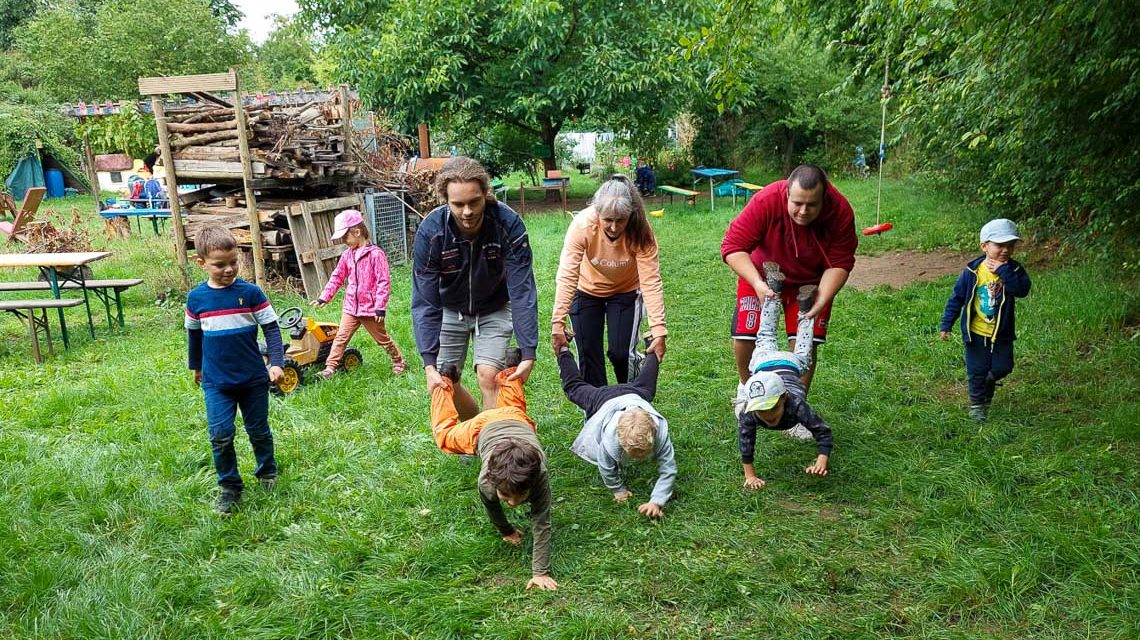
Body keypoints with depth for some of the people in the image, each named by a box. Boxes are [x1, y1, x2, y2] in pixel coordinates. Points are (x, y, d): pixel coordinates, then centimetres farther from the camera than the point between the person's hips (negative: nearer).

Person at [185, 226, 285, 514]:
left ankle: (267, 472, 36)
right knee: (220, 435, -5)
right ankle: (229, 486, 13)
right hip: (216, 382, 1)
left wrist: (276, 362, -17)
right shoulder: (196, 297, -3)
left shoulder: (250, 292, -10)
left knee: (258, 430, 13)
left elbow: (271, 328, -7)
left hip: (254, 379, -1)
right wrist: (196, 367, 23)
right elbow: (194, 334, 13)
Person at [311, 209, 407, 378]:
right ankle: (330, 368, 5)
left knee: (382, 338, 9)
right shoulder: (347, 255, 5)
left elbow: (384, 282, -16)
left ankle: (398, 362, 27)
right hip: (350, 307, 5)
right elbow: (337, 278, 15)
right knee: (341, 337, 2)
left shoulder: (375, 254, -15)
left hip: (371, 309, -5)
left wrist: (380, 307, -17)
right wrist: (324, 297, 10)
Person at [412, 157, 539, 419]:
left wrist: (528, 355, -33)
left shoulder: (509, 224, -30)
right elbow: (425, 301, -24)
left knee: (489, 376, -17)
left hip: (494, 308, -1)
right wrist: (429, 364, -30)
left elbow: (522, 291, -29)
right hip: (450, 310, 2)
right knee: (443, 382, 1)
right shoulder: (430, 231, -27)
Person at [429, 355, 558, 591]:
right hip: (482, 427, -1)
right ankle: (445, 384, 50)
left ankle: (509, 374, 60)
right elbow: (492, 510, -18)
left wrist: (541, 572, -39)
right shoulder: (486, 480, -42)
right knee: (445, 434, 31)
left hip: (518, 422, 1)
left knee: (513, 408, 38)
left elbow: (542, 524, -38)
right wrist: (506, 531, -2)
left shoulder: (538, 475, -45)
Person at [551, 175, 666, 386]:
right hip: (587, 291, 1)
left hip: (625, 292, 0)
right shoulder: (582, 224, -31)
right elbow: (567, 277, -33)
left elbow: (651, 281, -31)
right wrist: (558, 325, -38)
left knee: (620, 353, -8)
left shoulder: (641, 231, -30)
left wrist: (659, 331, -37)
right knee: (588, 353, -1)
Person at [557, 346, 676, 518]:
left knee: (643, 383, 36)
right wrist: (618, 490, -17)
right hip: (603, 401, -1)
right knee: (575, 387, 28)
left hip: (635, 395, 2)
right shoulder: (611, 438, -46)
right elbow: (607, 468, -26)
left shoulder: (660, 429, -45)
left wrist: (657, 502, -45)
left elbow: (668, 469, -37)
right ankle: (564, 351, 48)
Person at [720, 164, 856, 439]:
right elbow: (732, 247, -31)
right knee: (744, 338, -7)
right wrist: (757, 283, -44)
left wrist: (823, 299, -34)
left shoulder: (841, 212, -28)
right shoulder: (766, 201, -34)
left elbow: (840, 264, -19)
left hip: (811, 281, 1)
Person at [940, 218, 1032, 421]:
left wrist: (1003, 270, -31)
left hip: (1002, 333, 2)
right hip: (976, 333, -1)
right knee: (976, 371, 6)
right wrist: (947, 324, -5)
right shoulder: (973, 270, -11)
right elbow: (957, 297, -5)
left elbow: (1023, 289, -26)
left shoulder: (1014, 269, -8)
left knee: (1002, 368, 9)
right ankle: (977, 404, 24)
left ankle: (988, 383, 41)